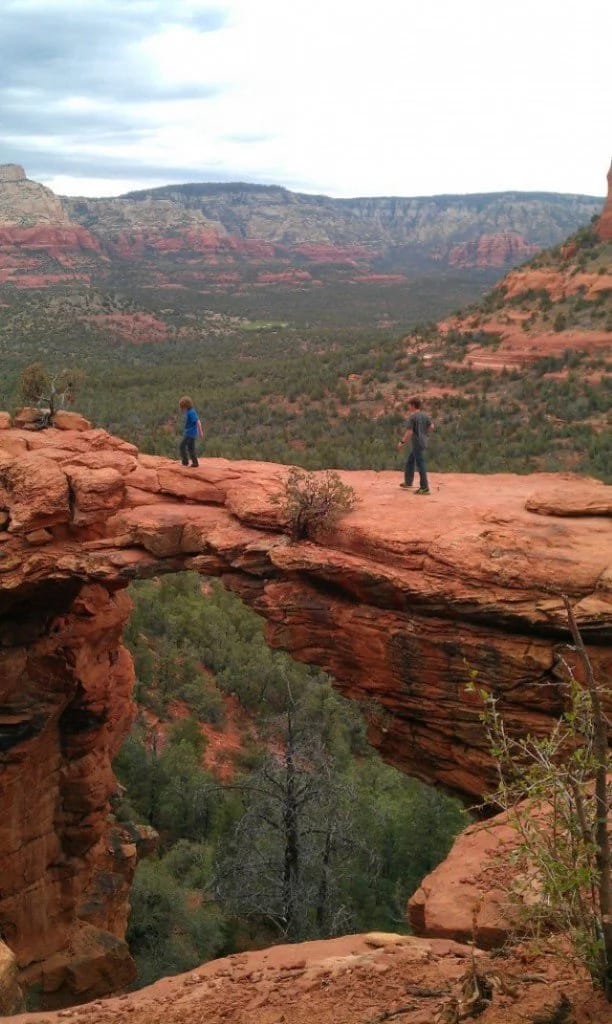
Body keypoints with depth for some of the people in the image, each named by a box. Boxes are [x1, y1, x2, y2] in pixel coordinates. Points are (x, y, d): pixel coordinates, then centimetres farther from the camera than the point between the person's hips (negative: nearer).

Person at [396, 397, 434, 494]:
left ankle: (425, 488, -1)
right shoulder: (425, 415, 5)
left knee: (420, 465, -4)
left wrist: (402, 442, -10)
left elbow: (409, 432, -20)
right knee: (410, 461, 22)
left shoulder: (412, 417, -17)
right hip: (423, 442, 9)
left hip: (417, 444, -8)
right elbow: (431, 426, 7)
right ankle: (408, 481, 33)